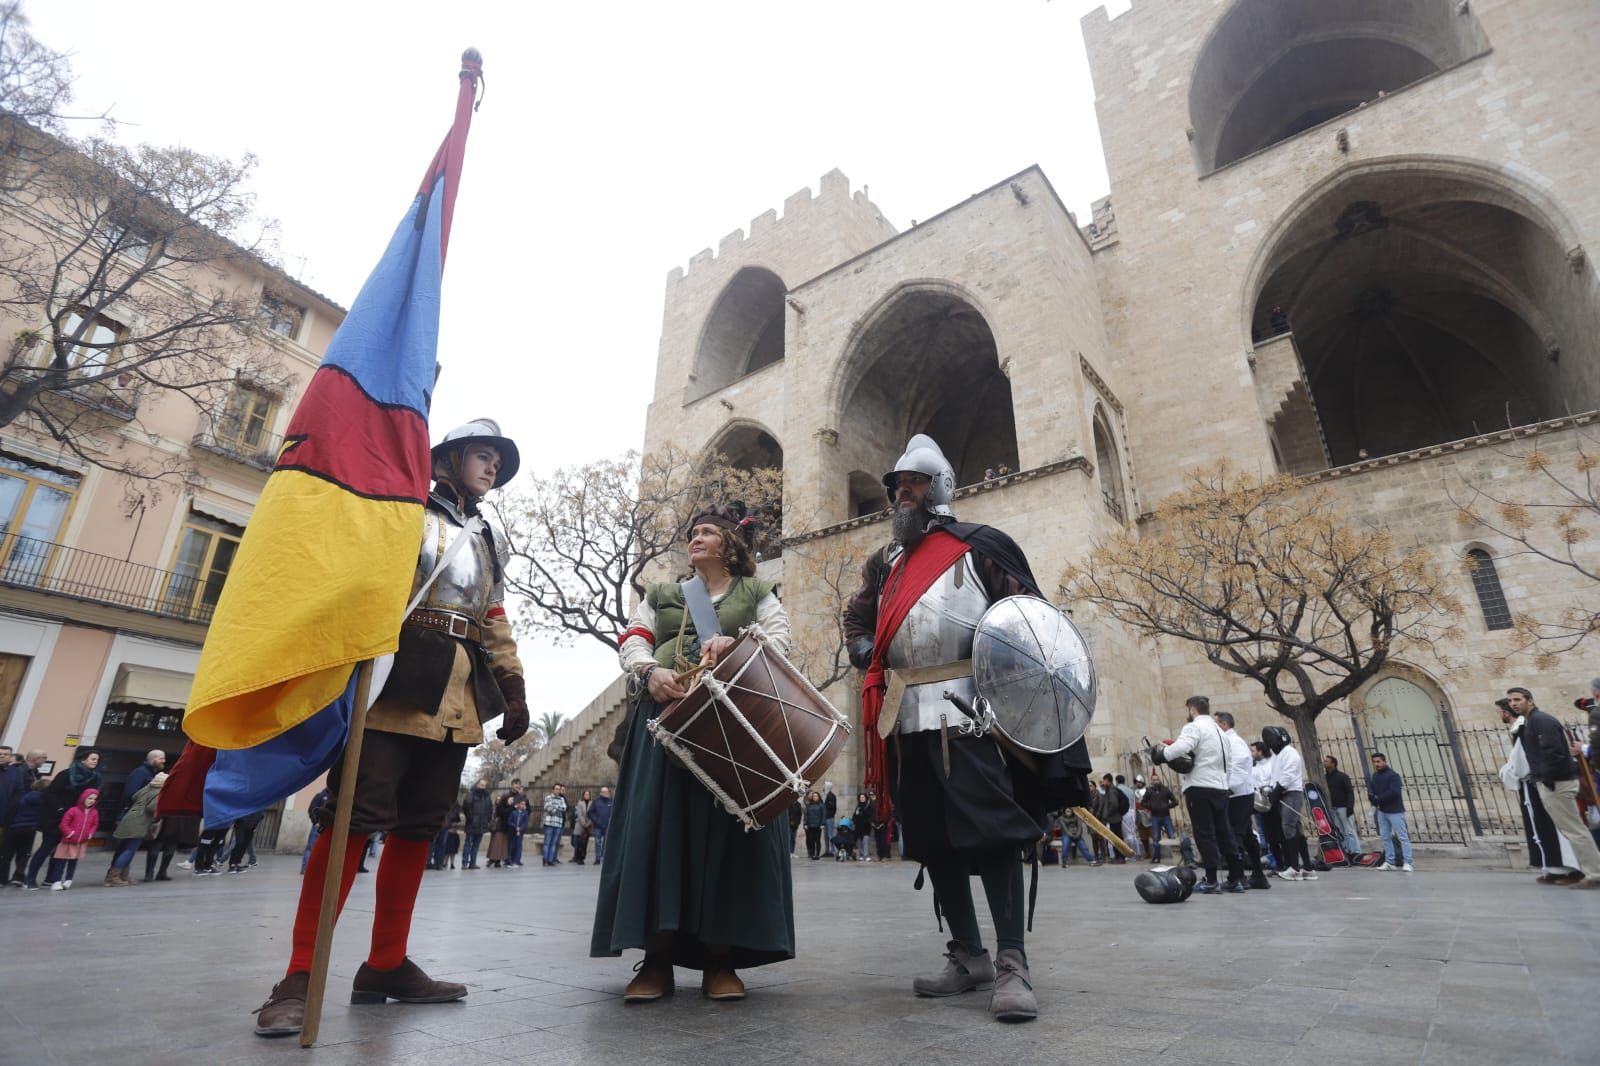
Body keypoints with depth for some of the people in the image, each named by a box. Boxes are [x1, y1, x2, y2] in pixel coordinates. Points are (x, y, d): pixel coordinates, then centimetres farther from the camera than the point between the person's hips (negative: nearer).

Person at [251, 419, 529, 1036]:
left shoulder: (489, 543, 24)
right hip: (398, 679, -5)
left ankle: (386, 964, 14)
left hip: (458, 696, 6)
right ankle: (300, 975, -2)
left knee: (418, 825, 6)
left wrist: (513, 689, 15)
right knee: (357, 815, -10)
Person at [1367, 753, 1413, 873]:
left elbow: (1394, 792, -22)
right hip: (1382, 811, 8)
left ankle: (1407, 863, -2)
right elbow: (1371, 788, 12)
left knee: (1403, 837, -4)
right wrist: (1371, 795, -10)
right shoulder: (1375, 775, 10)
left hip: (1395, 811, -7)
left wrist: (1378, 799, -16)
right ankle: (1389, 862, 17)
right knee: (1385, 837, 10)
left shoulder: (1393, 775, -13)